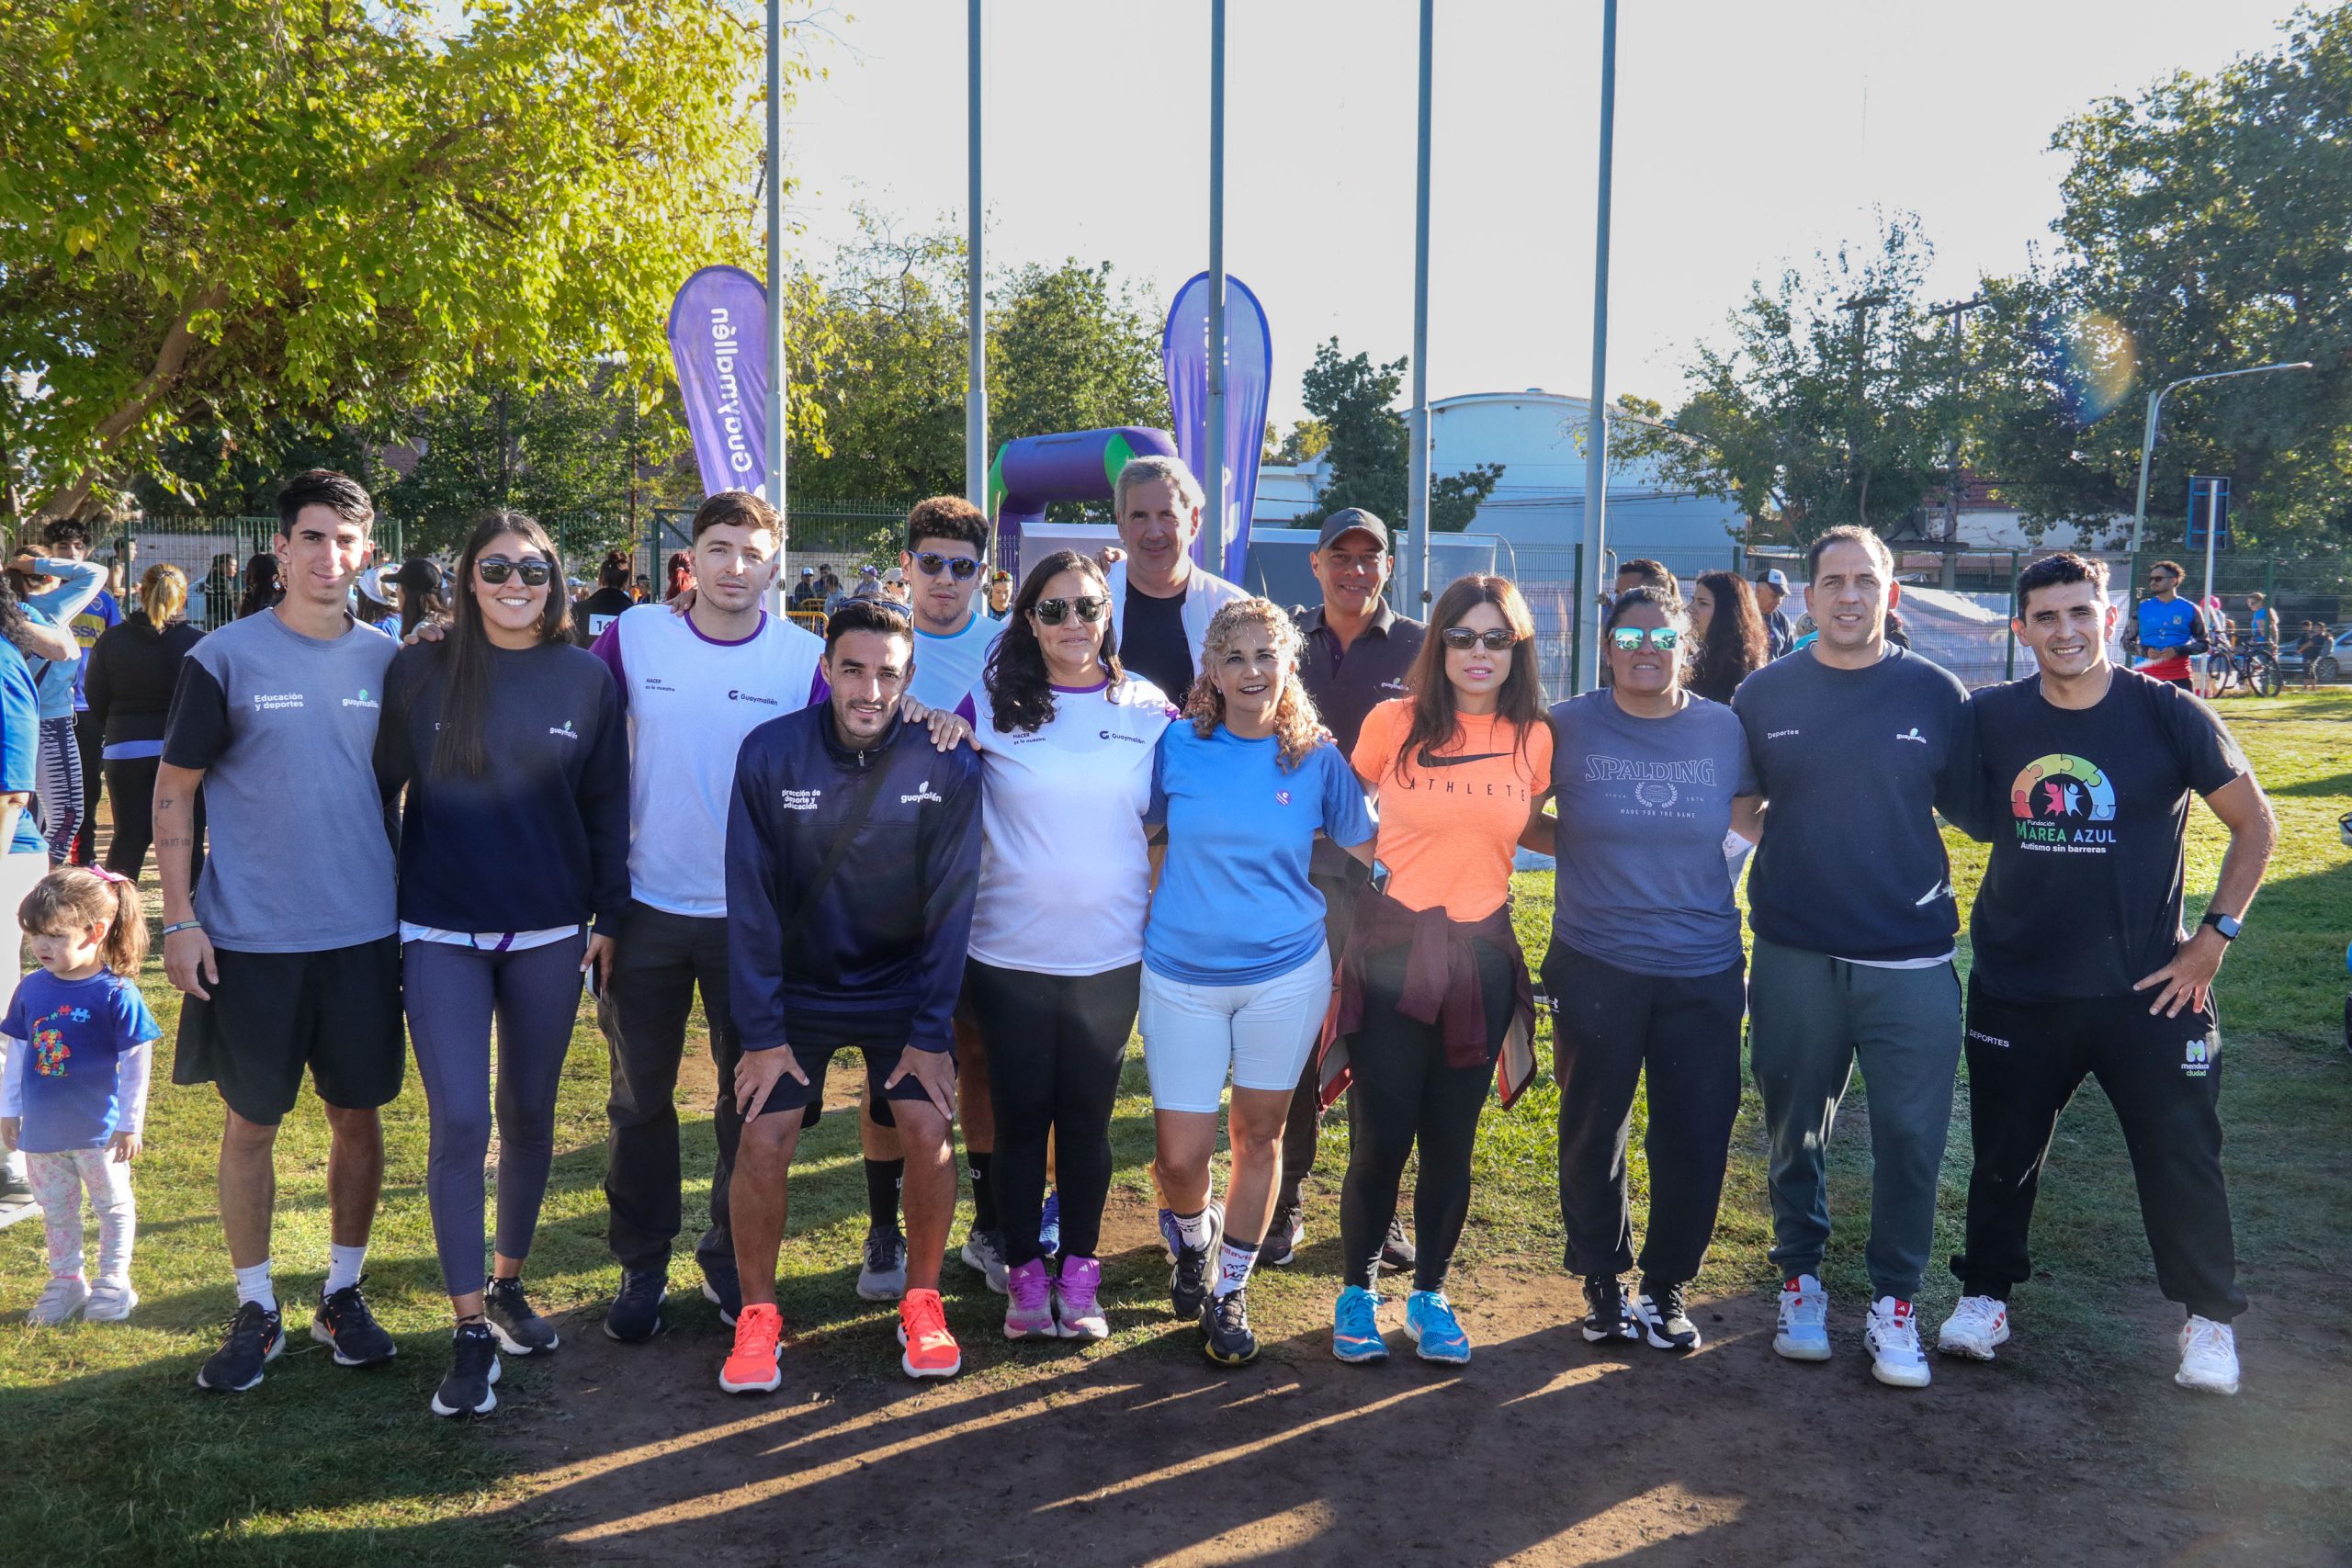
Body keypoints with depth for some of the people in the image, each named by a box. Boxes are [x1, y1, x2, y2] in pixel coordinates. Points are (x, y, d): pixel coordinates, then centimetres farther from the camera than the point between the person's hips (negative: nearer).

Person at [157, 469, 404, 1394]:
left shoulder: (387, 661, 4)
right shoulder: (225, 658, -5)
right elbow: (173, 792, -2)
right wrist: (180, 920, -8)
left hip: (365, 934, 3)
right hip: (251, 938, -2)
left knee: (359, 1115, 9)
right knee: (252, 1122, 7)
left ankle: (343, 1294, 25)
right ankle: (255, 1309, 22)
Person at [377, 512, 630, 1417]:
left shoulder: (586, 679, 2)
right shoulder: (420, 673, 0)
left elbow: (607, 807, 6)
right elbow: (380, 790, 4)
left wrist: (608, 918, 3)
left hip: (549, 933, 1)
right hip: (441, 935, -1)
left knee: (529, 1115, 11)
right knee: (459, 1124, -6)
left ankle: (507, 1283, 30)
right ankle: (470, 1333, 4)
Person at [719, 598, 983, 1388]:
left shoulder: (947, 764, -14)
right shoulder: (771, 752, -15)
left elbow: (949, 905, -9)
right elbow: (751, 901, -12)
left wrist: (931, 1032, -10)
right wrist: (760, 1032, -13)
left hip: (904, 987, 0)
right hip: (798, 987, 0)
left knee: (928, 1130, -11)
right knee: (764, 1139, -10)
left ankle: (922, 1301, 12)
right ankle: (756, 1311, 12)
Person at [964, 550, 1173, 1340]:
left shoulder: (1148, 709, 2)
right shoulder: (992, 707, -2)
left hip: (1110, 956, 1)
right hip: (1010, 955, -1)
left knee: (1088, 1118, 10)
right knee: (1021, 1118, 8)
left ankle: (1080, 1274, 23)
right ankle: (1025, 1273, 22)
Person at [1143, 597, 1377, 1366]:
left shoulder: (1316, 758, -2)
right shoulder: (1177, 746, -5)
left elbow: (1373, 846, 7)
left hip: (1286, 971, 1)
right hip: (1182, 973, 0)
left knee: (1259, 1132, 10)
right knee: (1181, 1152, 0)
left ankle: (1229, 1291, 29)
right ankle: (1193, 1239, 35)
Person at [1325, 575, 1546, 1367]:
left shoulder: (1534, 739, 3)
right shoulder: (1392, 723, -3)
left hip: (1479, 957, 2)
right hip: (1389, 948, -2)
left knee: (1450, 1144, 10)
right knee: (1379, 1141, 1)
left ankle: (1430, 1296, 28)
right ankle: (1356, 1292, 22)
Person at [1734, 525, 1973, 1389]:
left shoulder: (1935, 693, 1)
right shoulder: (1765, 694, 2)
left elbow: (1971, 808, 10)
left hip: (1912, 960, -1)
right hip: (1793, 955, 1)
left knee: (1910, 1138, 2)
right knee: (1795, 1132, 13)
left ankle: (1893, 1301, 19)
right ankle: (1800, 1278, 31)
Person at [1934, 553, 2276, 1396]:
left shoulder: (2169, 716, -8)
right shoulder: (1992, 719, -2)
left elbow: (2256, 825, 0)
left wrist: (2215, 935, -5)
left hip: (2147, 987, -2)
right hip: (2016, 987, 2)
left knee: (2181, 1154, 5)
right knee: (2003, 1152, 13)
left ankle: (2210, 1316, 27)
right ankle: (1985, 1292, 33)